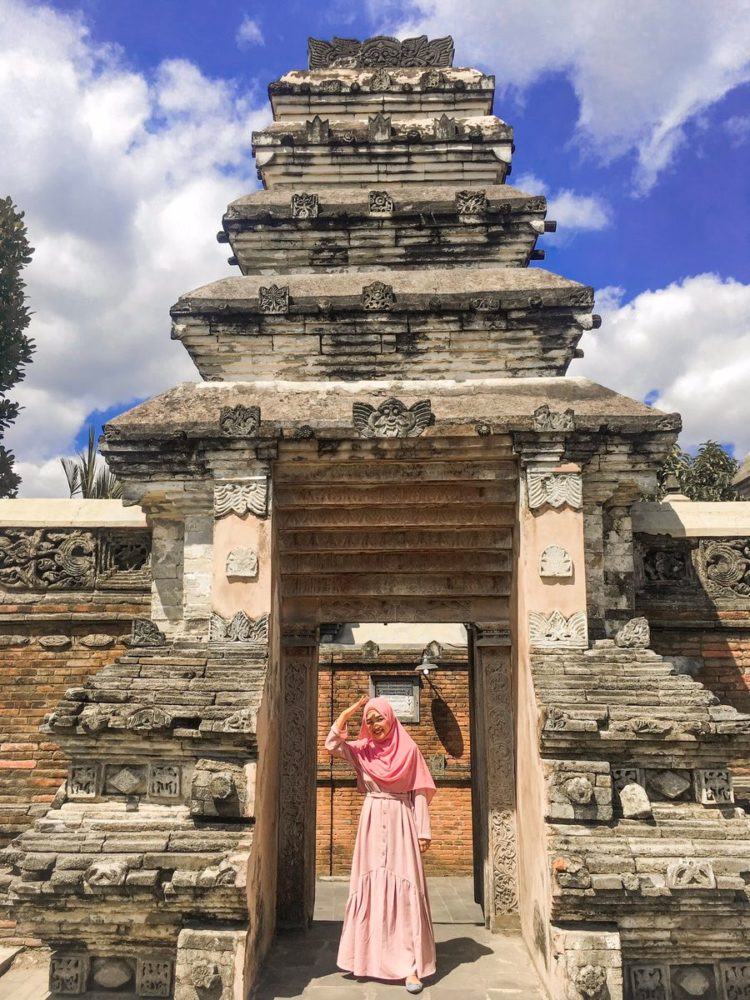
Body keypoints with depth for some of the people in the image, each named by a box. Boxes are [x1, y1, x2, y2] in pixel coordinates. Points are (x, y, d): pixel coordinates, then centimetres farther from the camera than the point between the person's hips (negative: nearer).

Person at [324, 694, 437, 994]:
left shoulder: (409, 749, -2)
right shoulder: (363, 750, 4)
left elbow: (420, 792, -2)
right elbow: (332, 744, -10)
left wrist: (424, 831, -5)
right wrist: (349, 711, -13)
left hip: (402, 824, -2)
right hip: (373, 825, 3)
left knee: (405, 889, -5)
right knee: (371, 887, 6)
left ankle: (410, 964, -3)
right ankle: (369, 955, 18)